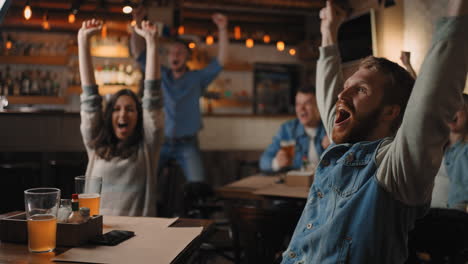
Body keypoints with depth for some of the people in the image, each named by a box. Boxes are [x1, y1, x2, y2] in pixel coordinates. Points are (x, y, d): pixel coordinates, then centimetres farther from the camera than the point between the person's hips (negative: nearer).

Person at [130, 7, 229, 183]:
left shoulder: (197, 79, 5)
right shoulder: (161, 76, 9)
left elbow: (221, 61, -5)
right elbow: (138, 53, 6)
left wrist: (222, 30, -13)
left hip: (186, 144, -1)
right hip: (161, 141, 2)